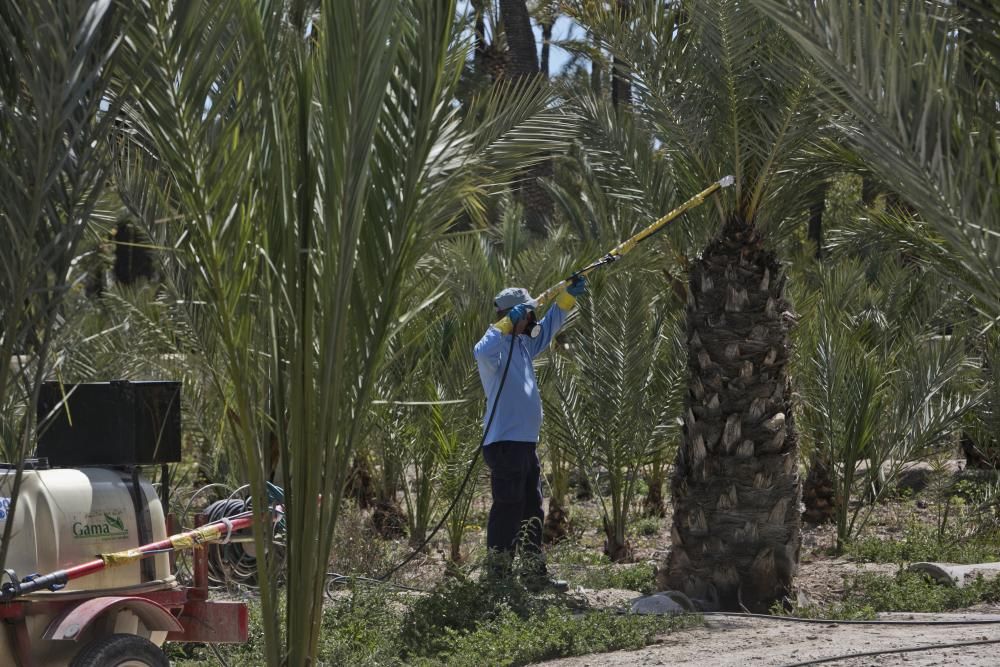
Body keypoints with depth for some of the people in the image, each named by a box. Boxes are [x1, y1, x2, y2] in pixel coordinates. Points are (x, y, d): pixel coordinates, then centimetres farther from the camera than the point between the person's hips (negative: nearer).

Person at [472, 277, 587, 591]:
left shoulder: (522, 344, 15)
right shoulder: (497, 345, -13)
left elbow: (547, 328, 32)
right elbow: (481, 353, -37)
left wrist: (568, 296, 25)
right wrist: (507, 324, -31)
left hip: (527, 444, 10)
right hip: (505, 444, -10)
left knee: (532, 514, 15)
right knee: (507, 512, -7)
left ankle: (535, 575, 23)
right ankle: (498, 577, -3)